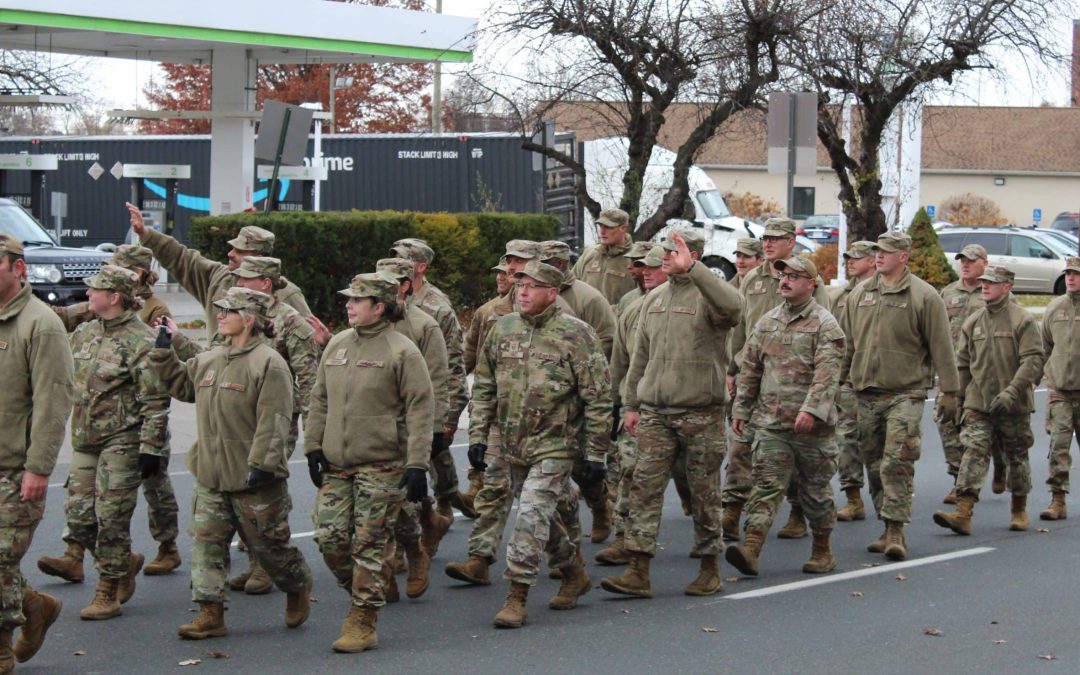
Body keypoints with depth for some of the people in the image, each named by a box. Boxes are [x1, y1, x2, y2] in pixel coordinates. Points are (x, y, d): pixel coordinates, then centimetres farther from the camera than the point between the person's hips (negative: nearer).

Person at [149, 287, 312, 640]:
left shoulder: (268, 363, -14)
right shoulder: (209, 360, 10)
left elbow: (273, 421, -18)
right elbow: (182, 385, 26)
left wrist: (261, 464, -22)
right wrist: (164, 355, 15)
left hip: (253, 479, -7)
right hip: (211, 475, 7)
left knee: (270, 544, 8)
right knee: (206, 542, 1)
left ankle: (298, 589, 32)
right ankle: (210, 614, 4)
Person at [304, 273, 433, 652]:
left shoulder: (402, 352, -7)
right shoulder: (336, 346, 12)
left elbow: (420, 409, -10)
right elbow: (320, 401, 19)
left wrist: (417, 464, -15)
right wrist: (313, 447, 11)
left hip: (381, 465, -6)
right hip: (336, 465, 6)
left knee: (370, 544, -2)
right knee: (329, 536, 0)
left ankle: (363, 623, 6)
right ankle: (360, 595, 23)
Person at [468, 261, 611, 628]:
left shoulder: (576, 335, -10)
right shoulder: (503, 329, 5)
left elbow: (598, 398, -8)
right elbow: (483, 388, 13)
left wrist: (595, 454, -9)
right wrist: (478, 435, 6)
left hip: (555, 446, -6)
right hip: (514, 446, 6)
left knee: (533, 515, -14)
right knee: (549, 514, 16)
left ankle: (517, 595, -10)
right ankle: (574, 573, 36)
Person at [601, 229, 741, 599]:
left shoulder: (707, 295, -7)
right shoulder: (654, 298, 14)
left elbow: (732, 307, -33)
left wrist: (691, 269, -33)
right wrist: (631, 404, 17)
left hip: (700, 412, -5)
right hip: (655, 412, 5)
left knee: (704, 492, 5)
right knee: (645, 486, -2)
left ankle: (709, 568, 19)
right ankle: (638, 572, -3)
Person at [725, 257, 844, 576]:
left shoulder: (825, 324, -6)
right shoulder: (766, 322, 12)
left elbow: (827, 373, -16)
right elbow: (750, 368, 17)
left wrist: (811, 409, -27)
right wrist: (741, 409, 13)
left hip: (811, 426, -4)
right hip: (770, 421, 4)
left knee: (815, 489, 8)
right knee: (766, 484, -7)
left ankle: (823, 550, 23)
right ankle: (750, 549, -18)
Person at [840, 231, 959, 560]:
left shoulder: (924, 296, -3)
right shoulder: (860, 293, 12)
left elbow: (941, 347, -2)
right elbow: (847, 342, 18)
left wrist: (950, 390, -3)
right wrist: (837, 380, 16)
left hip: (905, 393, -5)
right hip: (866, 393, 5)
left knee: (897, 464, -13)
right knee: (875, 465, 8)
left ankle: (896, 530, -12)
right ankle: (889, 529, 16)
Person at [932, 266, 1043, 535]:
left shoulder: (1023, 321, -6)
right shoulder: (973, 321, 9)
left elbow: (1032, 361, -14)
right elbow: (963, 363, 15)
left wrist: (1012, 392, -25)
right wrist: (958, 398, 12)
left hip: (1014, 405, -3)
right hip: (978, 403, 3)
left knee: (1017, 457, 10)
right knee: (974, 452, -11)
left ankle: (1020, 511, 28)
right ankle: (963, 514, -20)